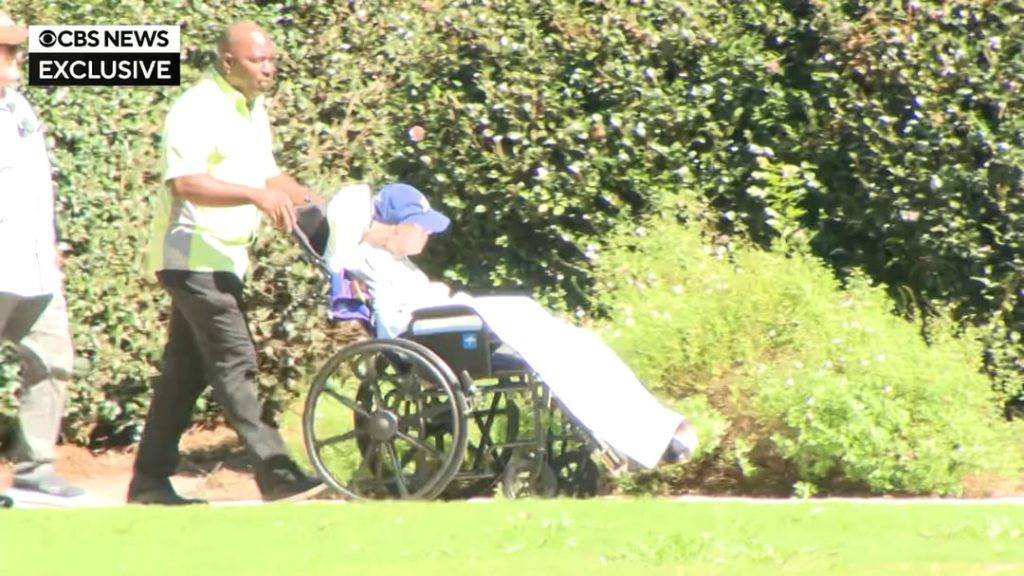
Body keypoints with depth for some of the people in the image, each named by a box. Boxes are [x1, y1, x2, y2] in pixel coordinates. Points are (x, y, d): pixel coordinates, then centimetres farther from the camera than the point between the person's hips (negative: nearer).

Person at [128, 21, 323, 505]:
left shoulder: (253, 112, 16)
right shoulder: (196, 110, -14)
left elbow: (267, 174, 25)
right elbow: (184, 182, -25)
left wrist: (312, 201, 9)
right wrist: (256, 195, -30)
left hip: (224, 257, 10)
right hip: (193, 254, -10)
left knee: (187, 369, 11)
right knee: (234, 361, -13)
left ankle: (150, 480, 15)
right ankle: (275, 474, -17)